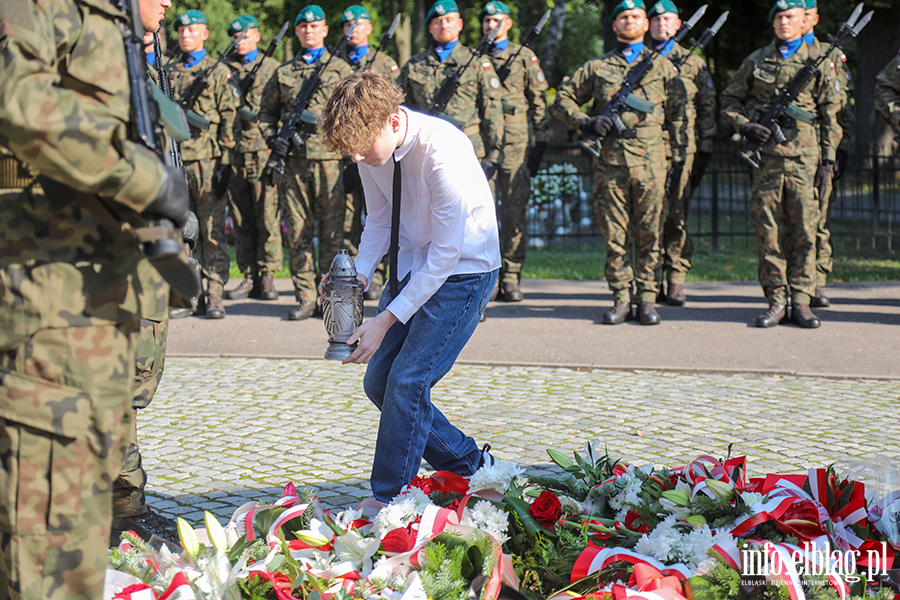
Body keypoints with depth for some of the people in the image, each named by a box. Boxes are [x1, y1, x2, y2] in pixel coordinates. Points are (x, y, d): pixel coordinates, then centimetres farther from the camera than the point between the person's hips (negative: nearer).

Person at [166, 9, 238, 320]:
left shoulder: (218, 72, 5)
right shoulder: (168, 71, 16)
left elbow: (229, 120, 0)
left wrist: (225, 163, -8)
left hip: (207, 161, -4)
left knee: (212, 231, -4)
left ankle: (214, 295, -2)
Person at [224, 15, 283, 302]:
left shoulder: (272, 68, 8)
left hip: (264, 152, -3)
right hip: (233, 152, 3)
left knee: (268, 218, -6)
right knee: (241, 219, 5)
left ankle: (267, 277, 0)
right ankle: (249, 277, 10)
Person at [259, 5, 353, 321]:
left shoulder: (340, 69, 10)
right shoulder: (283, 73, 15)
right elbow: (266, 111, 21)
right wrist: (272, 138, 4)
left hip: (329, 157, -2)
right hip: (294, 161, 2)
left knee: (331, 231, -2)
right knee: (298, 231, 2)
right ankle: (305, 297, 7)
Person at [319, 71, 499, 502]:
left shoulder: (443, 151, -30)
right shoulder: (371, 150, -8)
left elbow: (446, 252, -26)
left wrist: (387, 320, -25)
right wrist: (359, 273, -13)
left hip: (463, 270, -8)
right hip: (415, 268, 8)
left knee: (407, 380, -16)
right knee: (378, 382, 6)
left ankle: (389, 502, -5)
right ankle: (468, 465, 20)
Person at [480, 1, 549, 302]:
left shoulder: (524, 57, 10)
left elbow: (539, 101, 9)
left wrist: (539, 142, 2)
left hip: (515, 144, -1)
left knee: (514, 213, -3)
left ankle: (511, 279, 1)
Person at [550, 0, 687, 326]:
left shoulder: (663, 66, 13)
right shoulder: (597, 67, 12)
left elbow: (678, 115, 13)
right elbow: (562, 100, 15)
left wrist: (678, 158, 6)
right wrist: (585, 121, -3)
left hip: (650, 162, 0)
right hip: (610, 161, 0)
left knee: (648, 234, 1)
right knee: (615, 234, 2)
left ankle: (647, 298, 8)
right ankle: (621, 298, 10)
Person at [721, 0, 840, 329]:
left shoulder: (818, 61, 9)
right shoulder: (756, 61, 10)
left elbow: (830, 113, 10)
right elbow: (730, 99, 17)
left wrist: (828, 156, 4)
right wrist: (745, 126, -2)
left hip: (804, 156, -1)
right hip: (766, 153, 1)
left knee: (804, 230, -1)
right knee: (768, 230, 1)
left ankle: (801, 300, 5)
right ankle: (776, 299, 7)